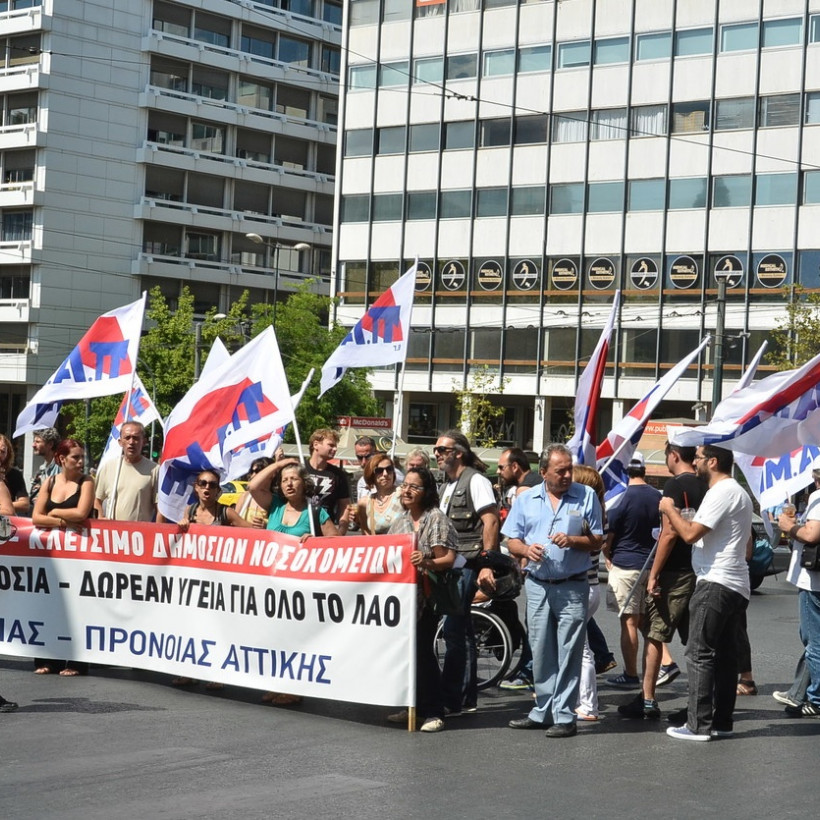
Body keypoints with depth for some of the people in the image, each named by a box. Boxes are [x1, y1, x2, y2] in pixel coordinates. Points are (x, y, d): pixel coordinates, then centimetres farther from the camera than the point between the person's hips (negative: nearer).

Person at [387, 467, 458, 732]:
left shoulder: (436, 519, -6)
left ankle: (433, 713, -5)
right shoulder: (399, 522, 16)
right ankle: (412, 707, 17)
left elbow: (448, 559, -13)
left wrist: (427, 562, -30)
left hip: (424, 596, -7)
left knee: (423, 651, -10)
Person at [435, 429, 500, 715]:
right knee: (461, 630, 12)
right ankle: (467, 699, 17)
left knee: (453, 629, -11)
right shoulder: (447, 485, 19)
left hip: (466, 565, -10)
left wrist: (487, 565, -21)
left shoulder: (475, 480, -9)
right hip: (450, 565, 10)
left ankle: (451, 700, -9)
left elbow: (491, 522, -16)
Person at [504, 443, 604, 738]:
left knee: (568, 654, -3)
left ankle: (564, 716, 1)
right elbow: (512, 541, 9)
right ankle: (543, 711, 19)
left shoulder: (586, 496, 2)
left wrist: (573, 541, -16)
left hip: (573, 587, -3)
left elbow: (598, 541, 1)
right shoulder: (526, 500, 8)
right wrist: (526, 549, -12)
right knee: (541, 653, 9)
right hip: (538, 586, 3)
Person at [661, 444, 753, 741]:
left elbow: (690, 533, -20)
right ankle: (722, 722, 13)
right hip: (737, 586, 11)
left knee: (700, 654, -7)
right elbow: (747, 547, 27)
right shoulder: (739, 492, 20)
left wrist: (670, 509, -5)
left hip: (715, 583, -10)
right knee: (725, 655, 11)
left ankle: (699, 725, -7)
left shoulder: (722, 493, -14)